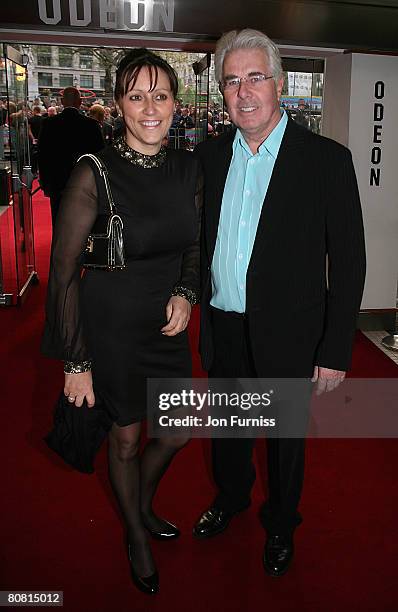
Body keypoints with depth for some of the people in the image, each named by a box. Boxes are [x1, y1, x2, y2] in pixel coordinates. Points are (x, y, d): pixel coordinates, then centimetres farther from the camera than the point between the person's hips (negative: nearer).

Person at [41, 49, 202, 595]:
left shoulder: (189, 169, -4)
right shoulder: (95, 174, -19)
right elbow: (64, 271, -16)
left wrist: (185, 292, -9)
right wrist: (76, 361, -15)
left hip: (166, 324, 5)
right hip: (110, 325, -5)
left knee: (181, 430, 17)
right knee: (126, 437, 14)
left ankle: (144, 506, 51)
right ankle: (135, 536, 44)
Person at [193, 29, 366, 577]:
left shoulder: (327, 159, -12)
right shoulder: (210, 155, 1)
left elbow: (348, 260, -11)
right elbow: (202, 241, 8)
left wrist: (335, 352, -13)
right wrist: (201, 312, 4)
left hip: (287, 338, -3)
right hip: (223, 331, 4)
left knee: (286, 438, 17)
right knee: (227, 428, 23)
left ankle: (280, 525, 44)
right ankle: (230, 497, 52)